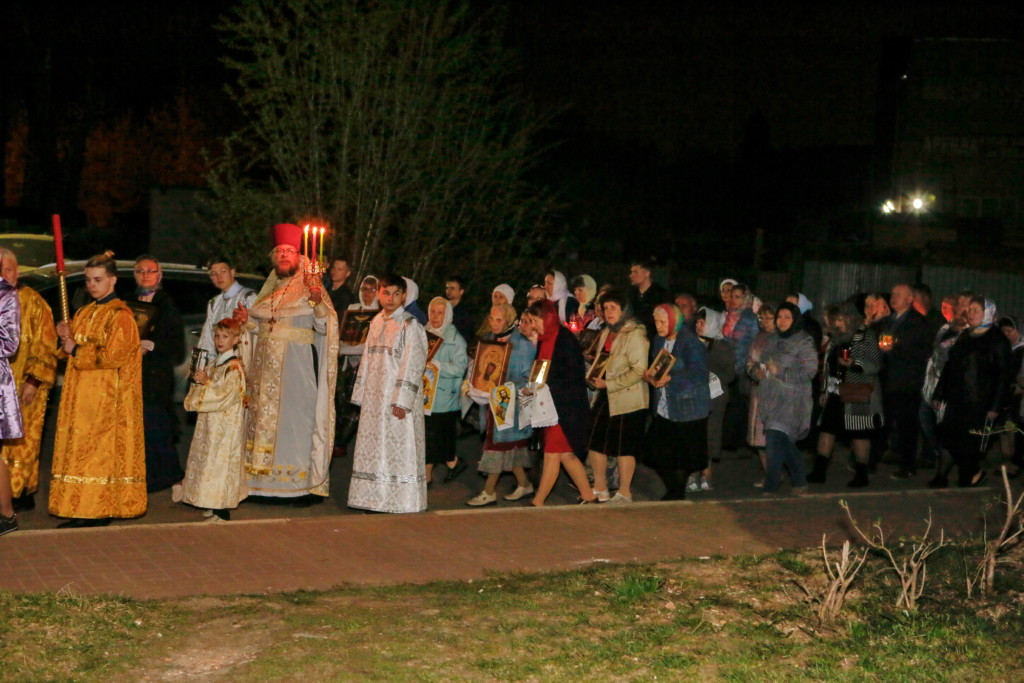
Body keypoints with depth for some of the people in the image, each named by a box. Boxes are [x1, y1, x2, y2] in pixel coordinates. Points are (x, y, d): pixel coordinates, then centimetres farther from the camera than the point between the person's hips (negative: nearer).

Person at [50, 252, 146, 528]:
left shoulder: (120, 316, -8)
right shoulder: (84, 313, 18)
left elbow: (111, 356, -17)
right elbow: (72, 352, 20)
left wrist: (77, 350, -8)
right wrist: (66, 337, -1)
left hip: (107, 398, -8)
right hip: (80, 395, 8)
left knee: (102, 449, -8)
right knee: (79, 450, 3)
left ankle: (101, 511, -6)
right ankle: (81, 510, 4)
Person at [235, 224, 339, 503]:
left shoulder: (309, 289, -2)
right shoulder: (269, 291, 17)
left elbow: (325, 326, -15)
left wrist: (318, 303, -32)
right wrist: (247, 320, 3)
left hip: (298, 366, -6)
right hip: (266, 367, 6)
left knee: (297, 419, -7)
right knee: (265, 417, 5)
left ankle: (307, 484, -4)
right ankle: (266, 480, 10)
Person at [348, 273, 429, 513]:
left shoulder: (410, 325, -7)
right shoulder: (376, 323, 14)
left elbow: (412, 365, -13)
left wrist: (401, 401, -18)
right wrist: (361, 397, 13)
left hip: (398, 397, -7)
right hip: (374, 398, 7)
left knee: (399, 446, -5)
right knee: (373, 447, 9)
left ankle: (401, 500, 1)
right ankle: (375, 497, 17)